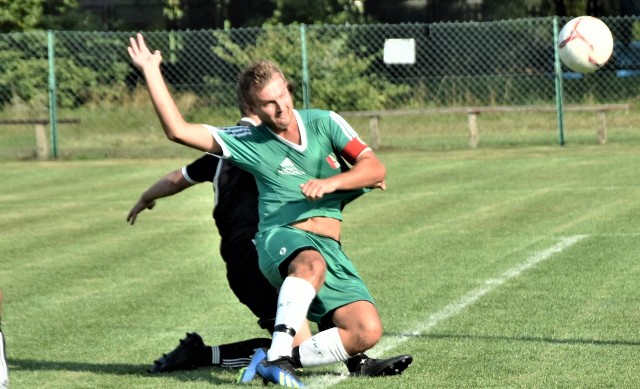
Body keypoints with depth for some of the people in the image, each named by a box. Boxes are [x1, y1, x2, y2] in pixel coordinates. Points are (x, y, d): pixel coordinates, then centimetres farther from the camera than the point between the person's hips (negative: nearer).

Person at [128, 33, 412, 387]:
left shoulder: (324, 123, 11)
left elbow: (375, 168, 4)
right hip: (282, 238, -4)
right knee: (312, 263, -42)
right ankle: (277, 358, -46)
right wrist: (151, 71, 1)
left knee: (368, 332, -19)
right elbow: (178, 130, 3)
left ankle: (283, 358, -10)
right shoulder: (250, 142, 7)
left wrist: (330, 183, -14)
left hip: (331, 250, 4)